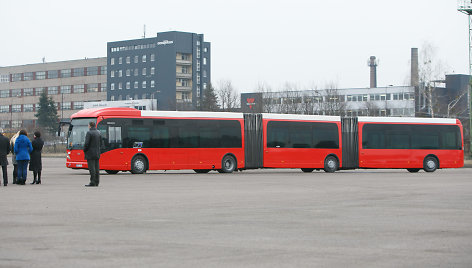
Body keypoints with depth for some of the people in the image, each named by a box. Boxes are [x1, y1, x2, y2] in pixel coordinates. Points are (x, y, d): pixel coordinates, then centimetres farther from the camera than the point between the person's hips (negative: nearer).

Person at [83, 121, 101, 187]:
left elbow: (86, 143, -17)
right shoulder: (98, 133, 12)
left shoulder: (89, 133, -12)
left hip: (90, 153, -7)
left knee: (92, 168, -8)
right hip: (97, 154, 7)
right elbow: (100, 143, 16)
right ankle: (96, 182, 9)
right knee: (96, 168, 8)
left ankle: (92, 182, -9)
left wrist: (84, 150, -3)